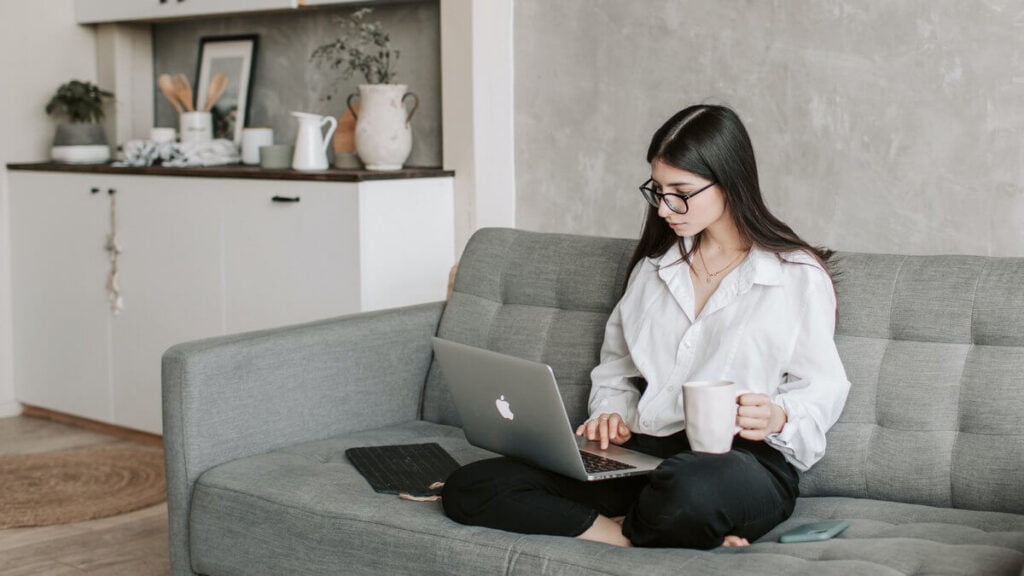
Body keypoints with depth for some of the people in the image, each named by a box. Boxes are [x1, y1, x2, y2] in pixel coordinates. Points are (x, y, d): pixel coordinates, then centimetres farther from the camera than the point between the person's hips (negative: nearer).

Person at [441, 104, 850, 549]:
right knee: (467, 489, -15)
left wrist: (778, 416, -19)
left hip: (744, 459, -5)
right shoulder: (652, 267, 20)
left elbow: (823, 388, 3)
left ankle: (627, 528, -14)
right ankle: (637, 537, -21)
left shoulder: (798, 274, 3)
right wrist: (612, 414, 4)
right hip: (640, 455, 6)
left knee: (691, 487, -47)